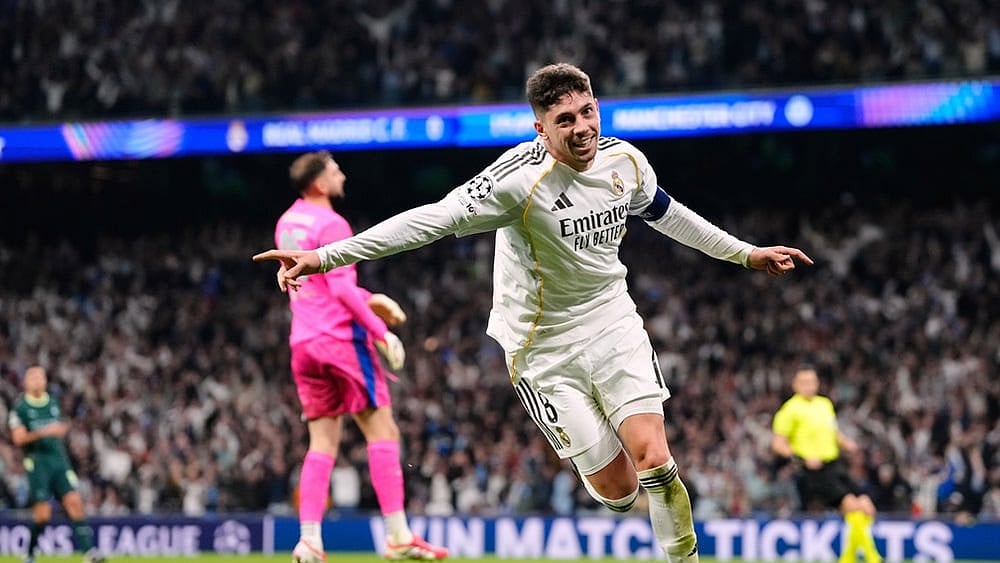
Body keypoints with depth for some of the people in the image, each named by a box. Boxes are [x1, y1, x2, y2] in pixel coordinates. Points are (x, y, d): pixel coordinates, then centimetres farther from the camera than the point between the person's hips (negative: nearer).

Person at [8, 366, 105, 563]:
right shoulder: (20, 408, -1)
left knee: (74, 501, -12)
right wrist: (43, 432, -22)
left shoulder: (53, 403, 15)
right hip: (37, 463, -4)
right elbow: (18, 438, -13)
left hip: (59, 460, 4)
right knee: (43, 514, -8)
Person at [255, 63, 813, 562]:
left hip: (612, 320, 4)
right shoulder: (520, 178, -24)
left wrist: (745, 252, 26)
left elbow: (664, 211, 17)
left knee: (653, 458, -14)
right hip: (543, 345, -3)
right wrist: (326, 256, -39)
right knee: (616, 488, -2)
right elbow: (434, 218, -31)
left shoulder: (625, 161, -5)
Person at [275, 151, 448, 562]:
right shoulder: (331, 225, -11)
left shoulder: (286, 224, 16)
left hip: (303, 342, 8)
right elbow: (341, 289, -18)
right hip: (341, 338, -8)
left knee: (322, 442, 7)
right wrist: (381, 330, -15)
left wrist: (368, 299, 20)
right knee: (382, 432, -3)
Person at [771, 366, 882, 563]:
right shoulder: (791, 409, -5)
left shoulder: (825, 404, 16)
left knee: (867, 509, -4)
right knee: (853, 506, -21)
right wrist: (803, 459, -20)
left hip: (836, 466, 7)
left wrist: (846, 443, 7)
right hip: (815, 472, -7)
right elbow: (778, 444, -8)